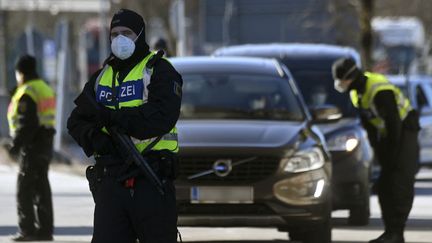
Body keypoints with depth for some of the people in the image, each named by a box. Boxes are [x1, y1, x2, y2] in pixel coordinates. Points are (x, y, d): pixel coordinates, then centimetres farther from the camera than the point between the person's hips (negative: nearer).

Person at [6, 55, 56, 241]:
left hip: (31, 147, -9)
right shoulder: (45, 89, 15)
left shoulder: (26, 93, -14)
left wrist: (16, 145, -19)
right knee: (41, 189, 11)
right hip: (46, 145, 9)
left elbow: (26, 124, -22)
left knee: (25, 190, -5)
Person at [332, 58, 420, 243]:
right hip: (387, 134, 9)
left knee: (400, 184, -14)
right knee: (383, 184, 4)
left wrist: (392, 154, -20)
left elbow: (393, 123, -25)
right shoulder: (356, 92, 2)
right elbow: (368, 124, 9)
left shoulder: (380, 90, -28)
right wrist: (378, 150, 5)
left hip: (404, 130, -9)